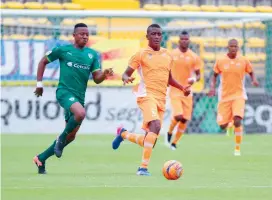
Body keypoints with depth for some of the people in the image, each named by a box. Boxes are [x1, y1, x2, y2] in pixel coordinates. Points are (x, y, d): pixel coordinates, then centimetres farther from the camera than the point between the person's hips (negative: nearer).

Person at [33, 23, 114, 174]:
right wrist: (39, 84, 6)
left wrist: (105, 75, -15)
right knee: (80, 113, -35)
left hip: (79, 97, 6)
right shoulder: (63, 50, 0)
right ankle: (61, 139, -11)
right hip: (65, 91, -6)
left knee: (71, 136, 7)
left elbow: (97, 79, 7)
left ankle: (41, 159, 21)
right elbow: (43, 62, 11)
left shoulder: (92, 54, 10)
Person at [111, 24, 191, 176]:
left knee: (150, 140, 6)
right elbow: (126, 74, 1)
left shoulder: (168, 55, 16)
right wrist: (126, 78, -22)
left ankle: (123, 134, 35)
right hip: (147, 95, -6)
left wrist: (183, 88, 16)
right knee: (155, 126, -31)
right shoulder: (141, 54, 0)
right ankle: (143, 167, -29)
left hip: (161, 99, 6)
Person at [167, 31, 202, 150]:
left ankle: (174, 142, 20)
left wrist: (194, 79, -17)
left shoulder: (194, 57, 1)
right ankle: (169, 132, 11)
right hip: (175, 91, -2)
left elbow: (198, 75, 4)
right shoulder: (171, 55, -2)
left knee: (184, 120, 1)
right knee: (178, 116, -20)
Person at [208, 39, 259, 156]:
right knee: (222, 125, 2)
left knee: (237, 121, -22)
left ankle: (237, 148, -8)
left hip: (238, 95, -1)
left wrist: (254, 80, -11)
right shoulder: (220, 61, -4)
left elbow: (251, 73, 10)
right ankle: (230, 124, 42)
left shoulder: (243, 61, -4)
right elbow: (214, 75, 9)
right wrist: (212, 87, -7)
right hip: (224, 96, 1)